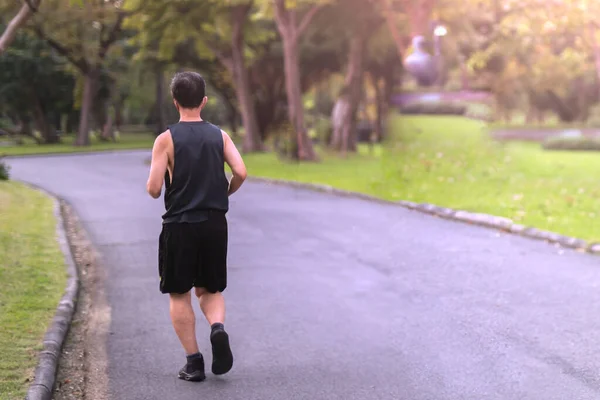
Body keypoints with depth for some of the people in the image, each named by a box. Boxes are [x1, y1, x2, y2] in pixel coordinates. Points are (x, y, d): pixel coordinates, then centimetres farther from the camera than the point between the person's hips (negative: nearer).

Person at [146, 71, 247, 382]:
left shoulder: (166, 139, -6)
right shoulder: (219, 135, 3)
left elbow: (153, 188, -12)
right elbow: (240, 173, -7)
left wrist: (153, 189, 12)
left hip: (179, 225, -3)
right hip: (215, 224, 3)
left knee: (179, 295, 9)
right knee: (210, 290, 17)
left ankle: (193, 362, 6)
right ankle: (218, 328, -13)